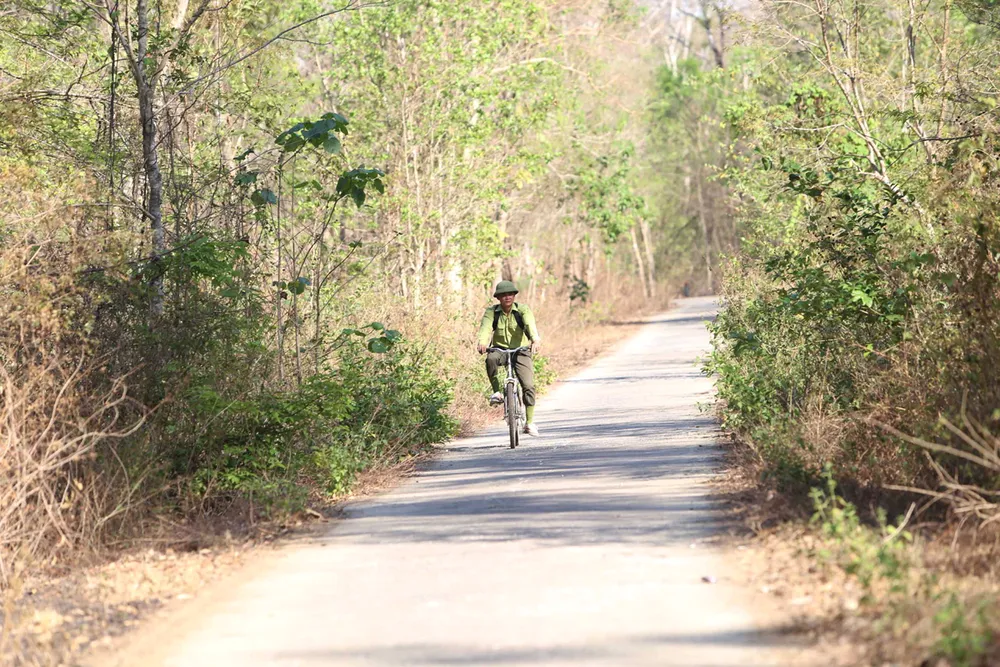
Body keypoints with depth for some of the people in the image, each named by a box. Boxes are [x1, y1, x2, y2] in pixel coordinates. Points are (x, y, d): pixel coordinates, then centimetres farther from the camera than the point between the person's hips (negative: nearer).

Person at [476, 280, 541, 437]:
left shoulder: (523, 310, -10)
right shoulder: (492, 312, -6)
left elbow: (530, 325, -27)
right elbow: (485, 327, -23)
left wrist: (535, 340, -48)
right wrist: (482, 342, -45)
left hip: (521, 350, 0)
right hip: (500, 349, 0)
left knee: (528, 386, -11)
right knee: (491, 359, -37)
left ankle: (529, 422, 3)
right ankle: (497, 392, -20)